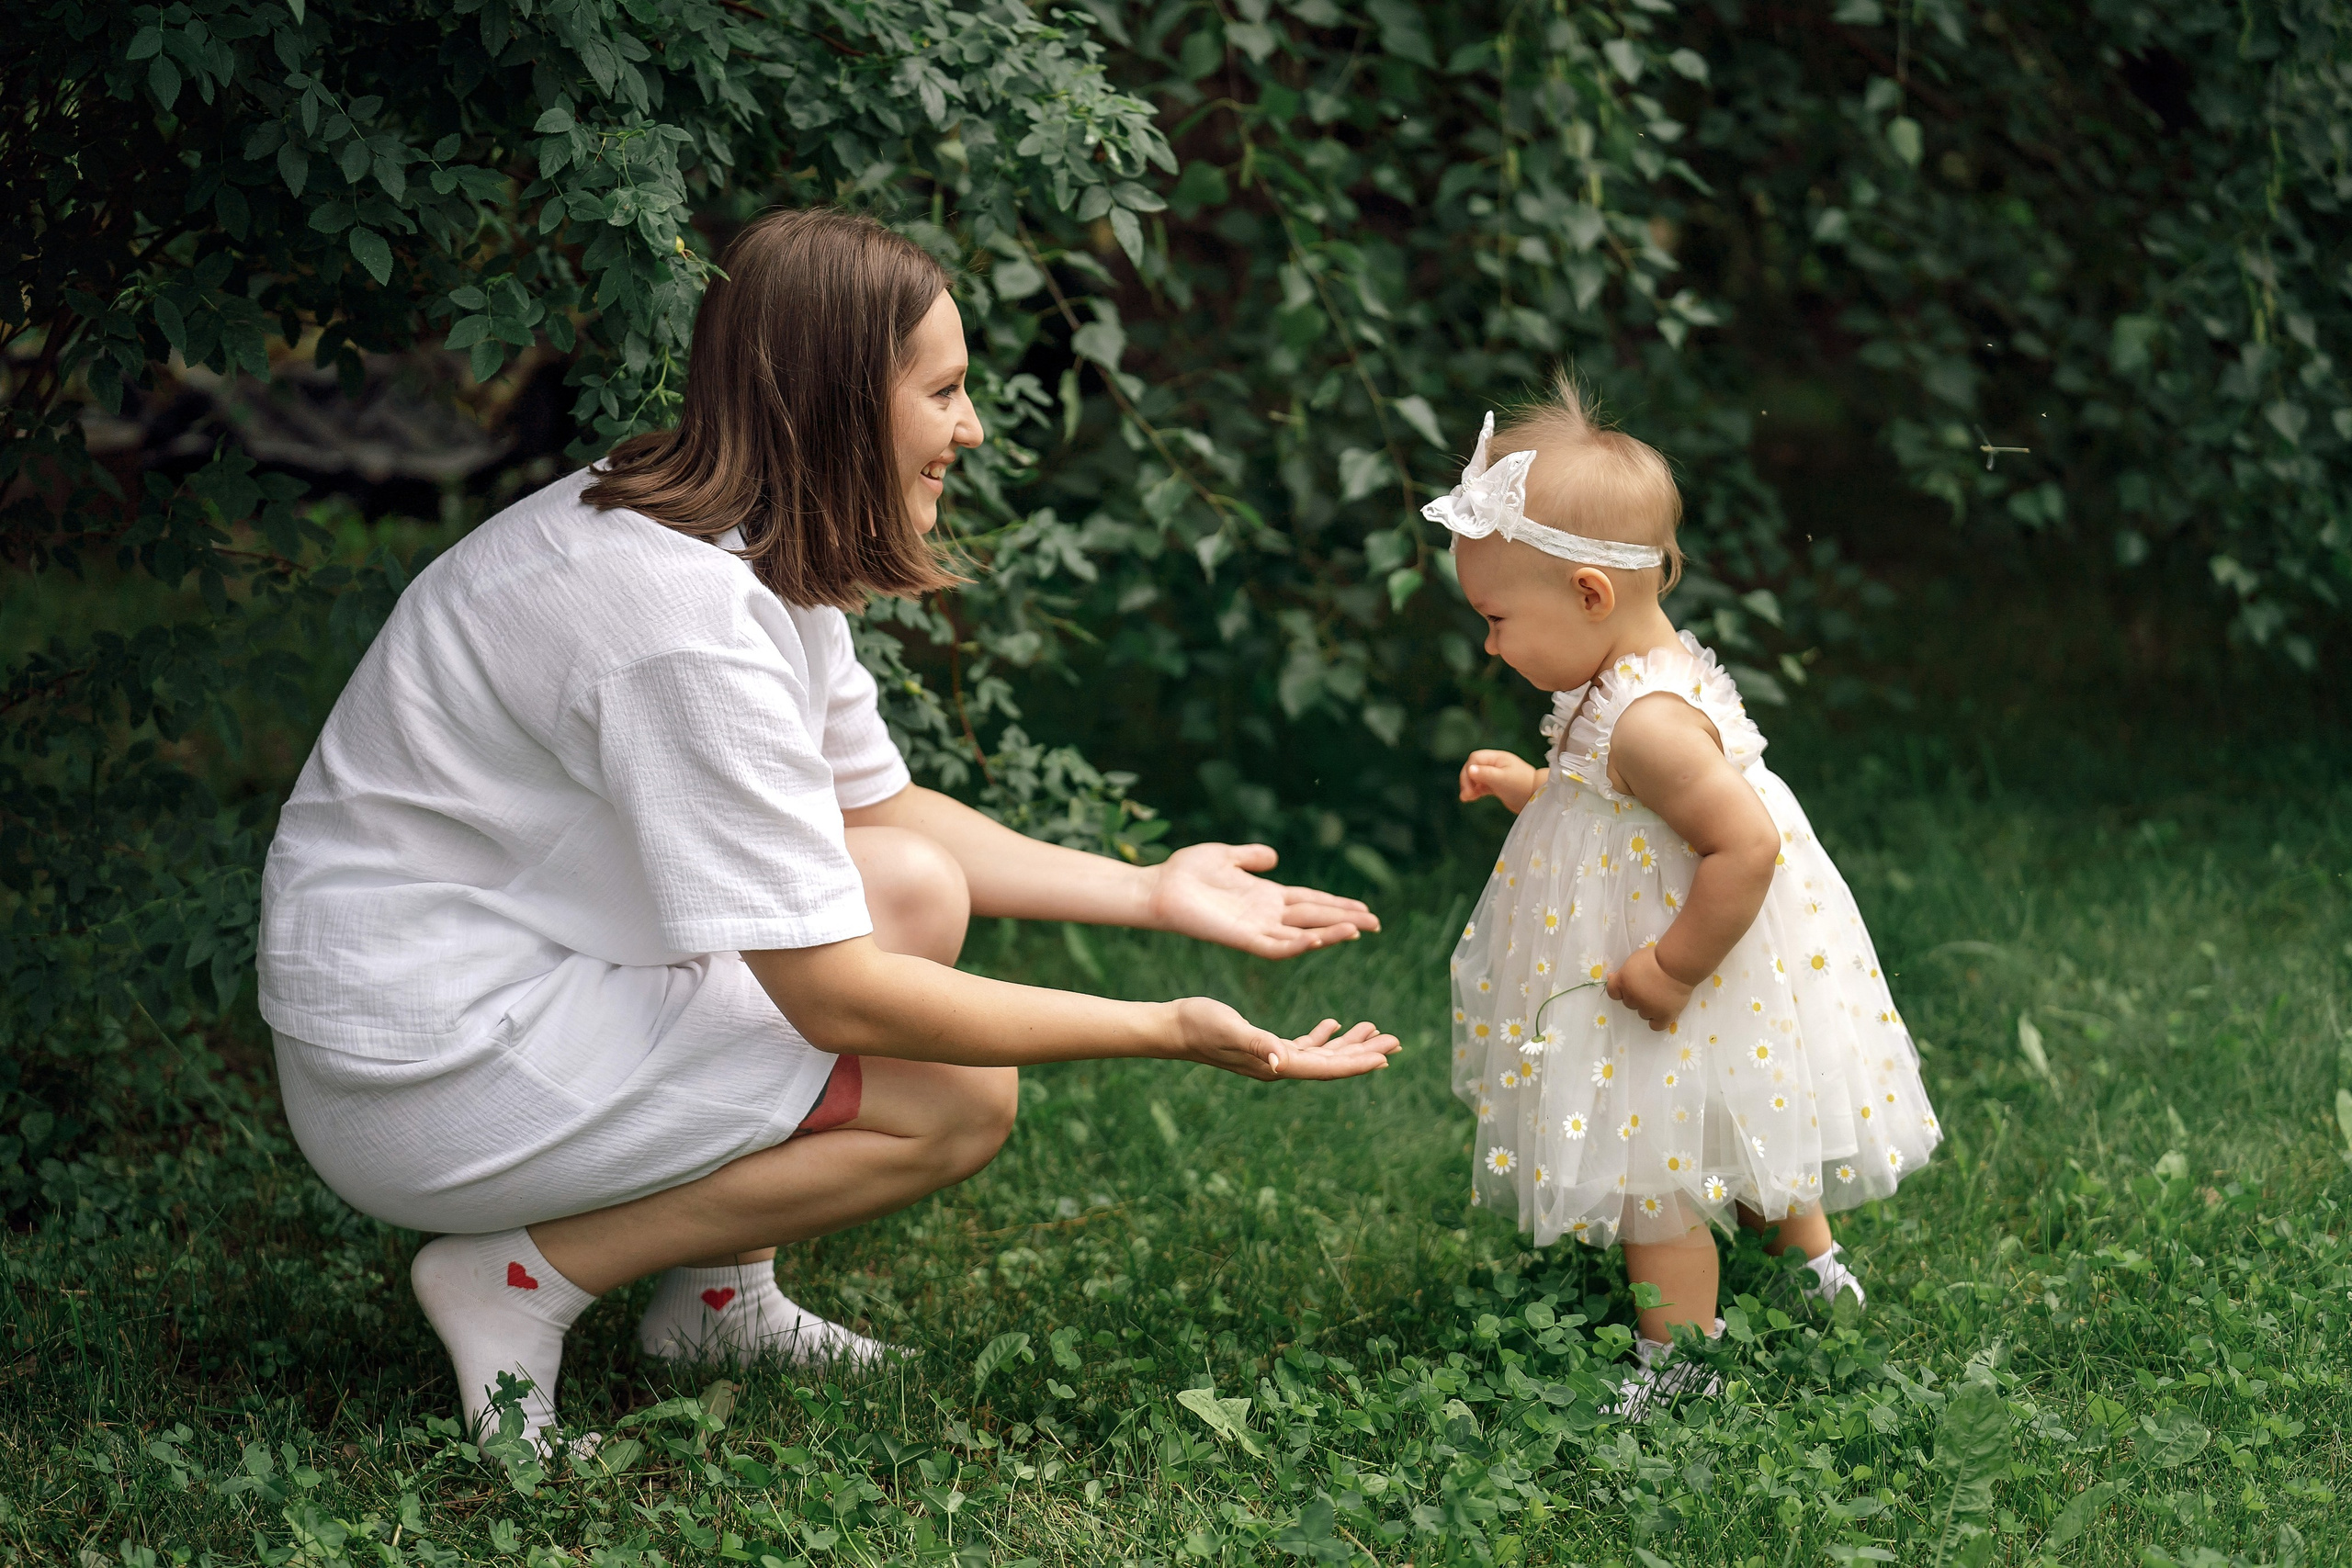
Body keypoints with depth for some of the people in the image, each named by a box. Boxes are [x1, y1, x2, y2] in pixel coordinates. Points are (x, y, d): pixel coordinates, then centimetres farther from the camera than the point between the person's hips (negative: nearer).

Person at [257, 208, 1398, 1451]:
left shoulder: (764, 545, 3)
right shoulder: (687, 616, -27)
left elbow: (880, 808, 15)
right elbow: (837, 998, -25)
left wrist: (1151, 892, 6)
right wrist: (1165, 1033, -20)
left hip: (531, 965, 10)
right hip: (423, 1072, -10)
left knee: (917, 890, 6)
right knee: (961, 1100, -10)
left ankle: (716, 1300, 12)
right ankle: (526, 1278, -6)